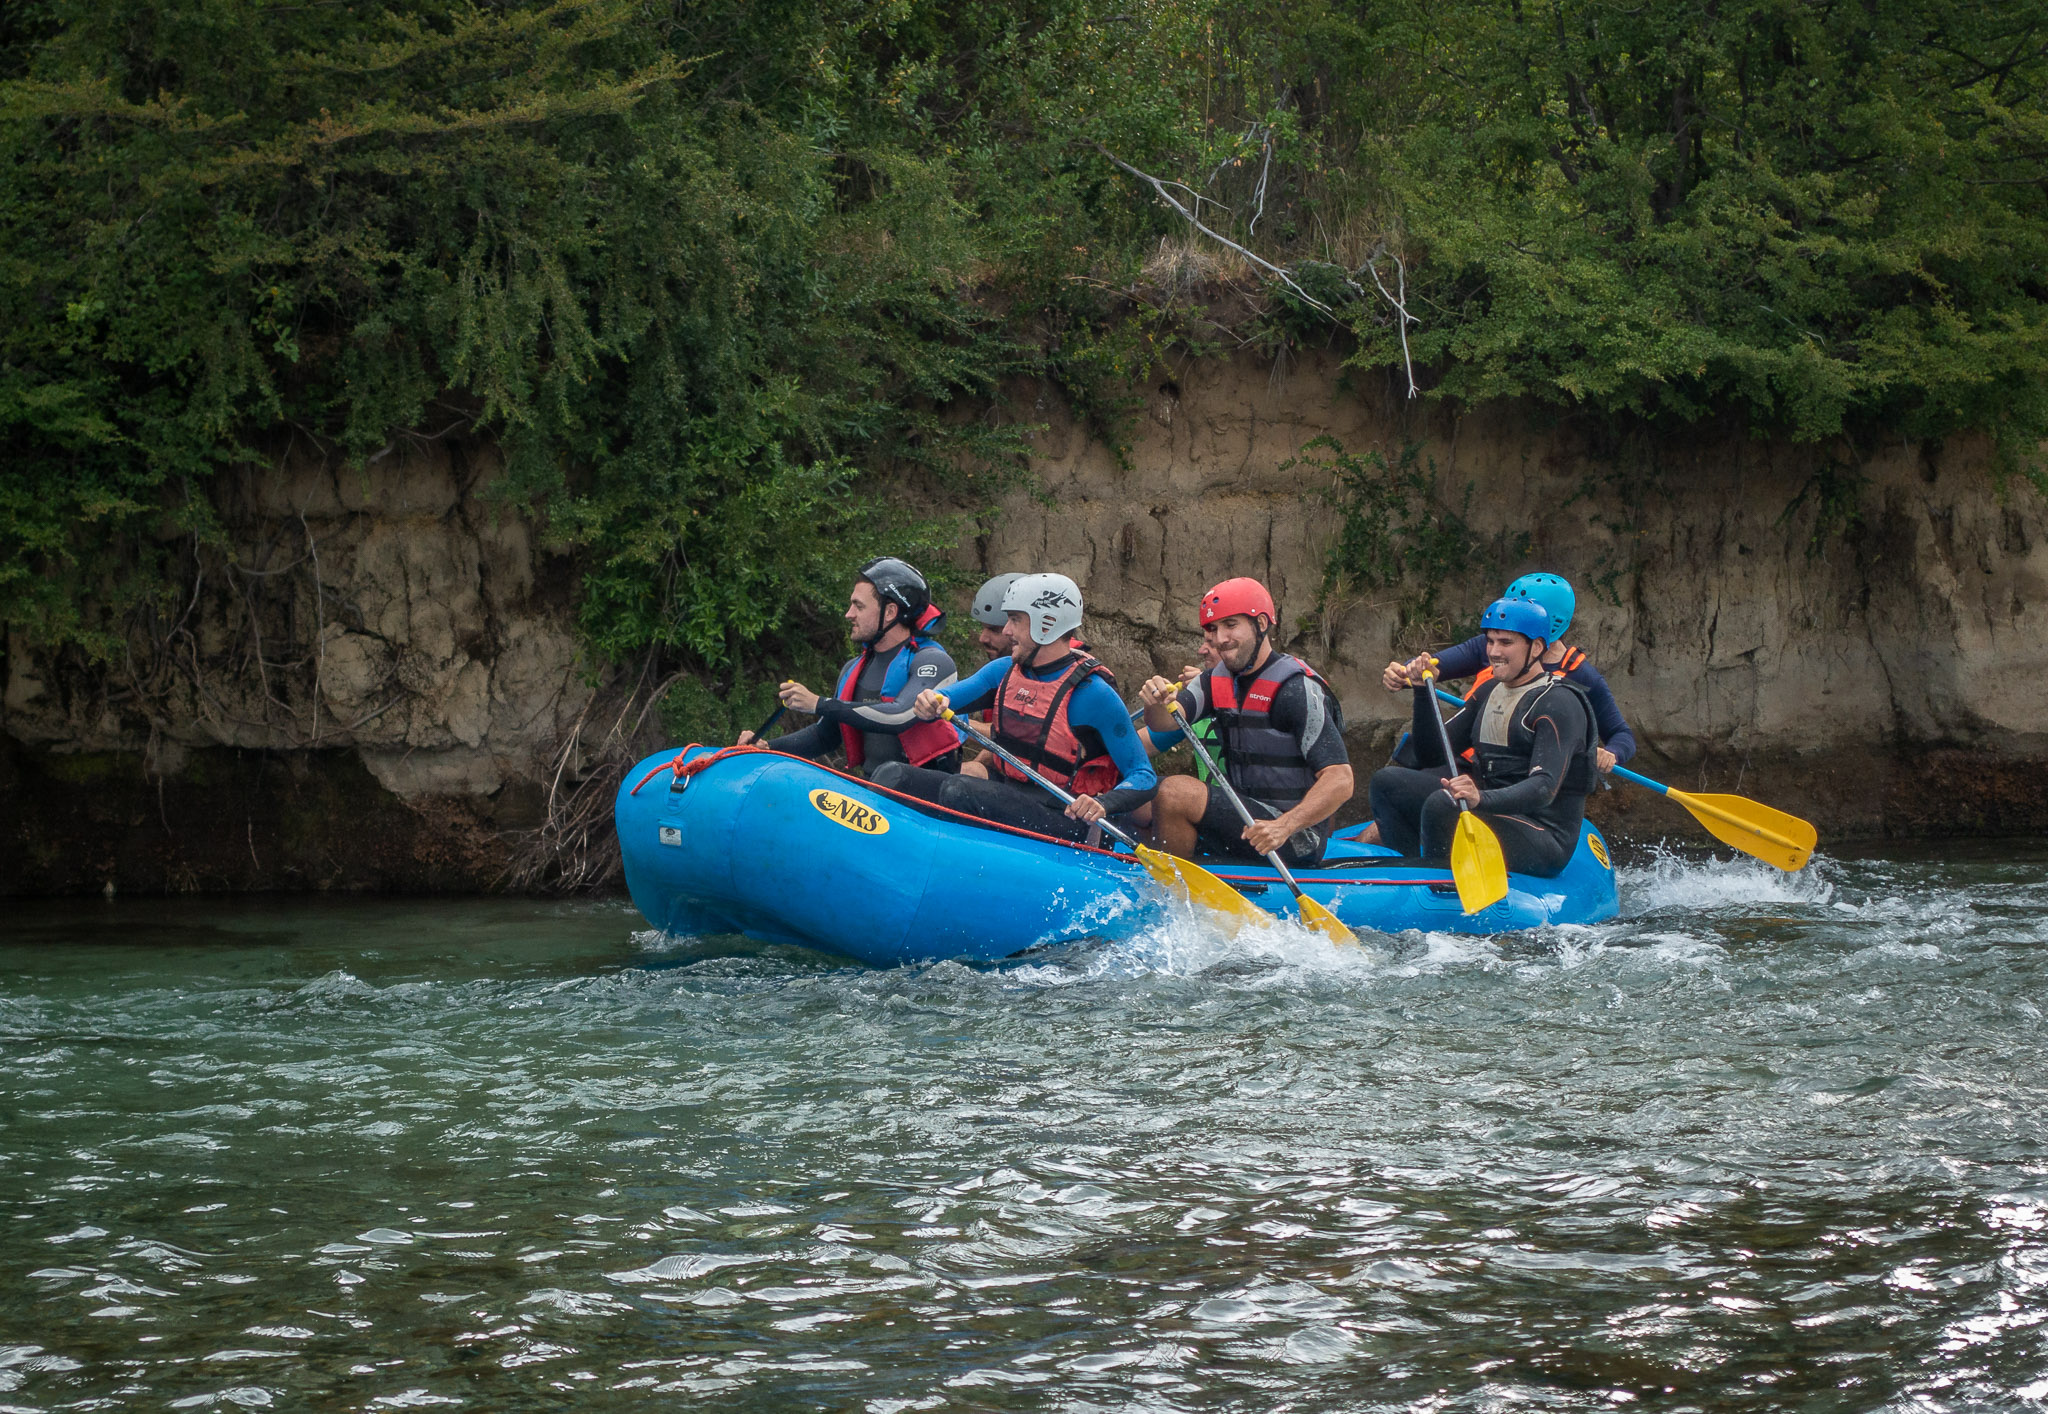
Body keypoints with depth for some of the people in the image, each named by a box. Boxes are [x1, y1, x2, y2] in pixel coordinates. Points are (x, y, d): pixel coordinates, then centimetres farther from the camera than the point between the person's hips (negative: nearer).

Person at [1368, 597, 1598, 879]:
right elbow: (1431, 757, 13)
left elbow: (1545, 789, -26)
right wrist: (1424, 692, -1)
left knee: (1442, 803, -33)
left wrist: (1482, 799, -43)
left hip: (1545, 842, -9)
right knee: (1386, 782, 2)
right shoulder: (1490, 692, 14)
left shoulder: (1559, 702, -13)